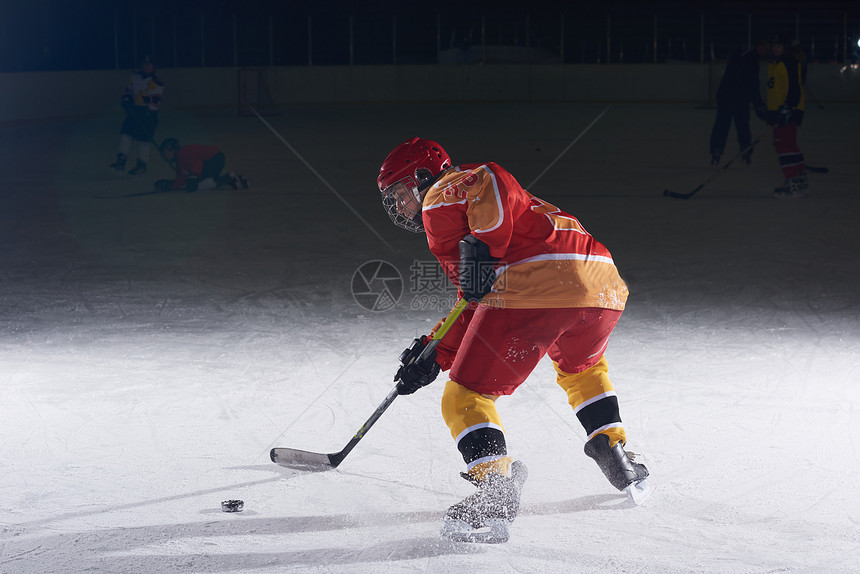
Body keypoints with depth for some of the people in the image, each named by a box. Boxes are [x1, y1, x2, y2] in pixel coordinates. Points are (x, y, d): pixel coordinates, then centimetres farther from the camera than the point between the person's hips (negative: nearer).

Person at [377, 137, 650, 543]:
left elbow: (488, 181, -10)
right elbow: (476, 309, 35)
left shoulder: (441, 194, 13)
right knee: (581, 366, 39)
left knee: (466, 396, 0)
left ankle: (496, 485, -19)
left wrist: (482, 247, -14)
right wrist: (435, 355, 28)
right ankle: (614, 455, 30)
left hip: (531, 287, -9)